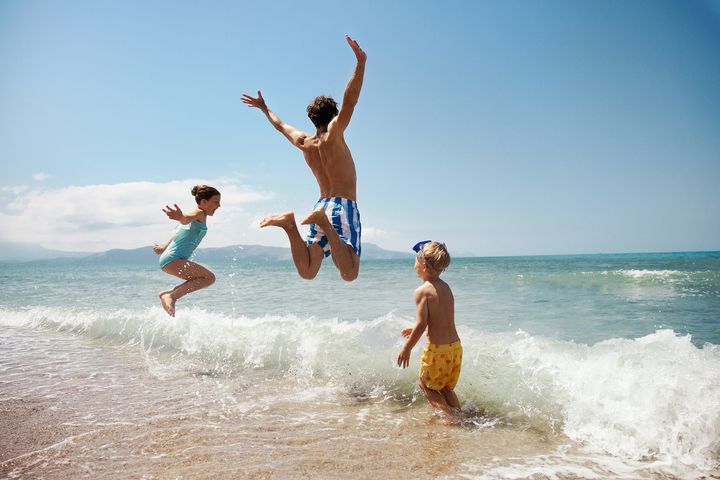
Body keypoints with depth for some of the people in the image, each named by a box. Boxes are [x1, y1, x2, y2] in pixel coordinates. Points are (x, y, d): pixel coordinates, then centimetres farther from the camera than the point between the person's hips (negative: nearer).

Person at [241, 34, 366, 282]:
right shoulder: (333, 135, -4)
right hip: (344, 206, -7)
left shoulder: (303, 143, 14)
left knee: (306, 271, 7)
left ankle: (289, 224, -11)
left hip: (322, 205, 7)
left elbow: (280, 125, 33)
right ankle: (323, 222, -29)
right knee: (349, 273, -18)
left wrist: (264, 108, 51)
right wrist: (361, 63, -29)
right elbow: (349, 103, -21)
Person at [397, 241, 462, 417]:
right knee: (446, 387, 23)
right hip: (455, 346, 7)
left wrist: (407, 348, -6)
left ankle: (446, 414, 4)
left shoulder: (422, 291, -15)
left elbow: (421, 324, -19)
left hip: (437, 349, -7)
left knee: (426, 385, 14)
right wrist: (414, 329, 31)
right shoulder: (446, 287, 9)